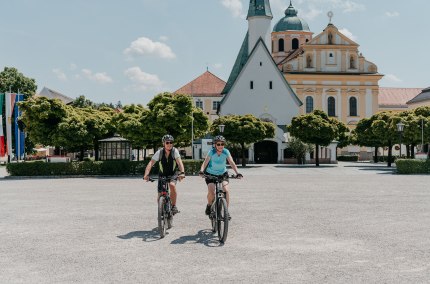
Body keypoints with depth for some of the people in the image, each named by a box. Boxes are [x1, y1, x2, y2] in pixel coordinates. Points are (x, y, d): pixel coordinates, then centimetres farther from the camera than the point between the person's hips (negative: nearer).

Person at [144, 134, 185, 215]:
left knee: (172, 185, -34)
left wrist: (182, 172, -50)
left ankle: (174, 206, -18)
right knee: (160, 197, -3)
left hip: (173, 174, -1)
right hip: (162, 175, 2)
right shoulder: (159, 152, -17)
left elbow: (179, 162, -32)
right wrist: (146, 174, -42)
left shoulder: (175, 151, -19)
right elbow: (151, 163, -25)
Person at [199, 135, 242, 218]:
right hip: (210, 174, -1)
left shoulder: (226, 152, -16)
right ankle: (209, 205, 11)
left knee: (226, 190, -20)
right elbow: (205, 163, -28)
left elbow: (232, 163, -22)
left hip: (223, 174, 2)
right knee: (211, 192, -21)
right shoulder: (211, 152, -20)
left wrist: (237, 173, -36)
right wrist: (201, 171, -46)